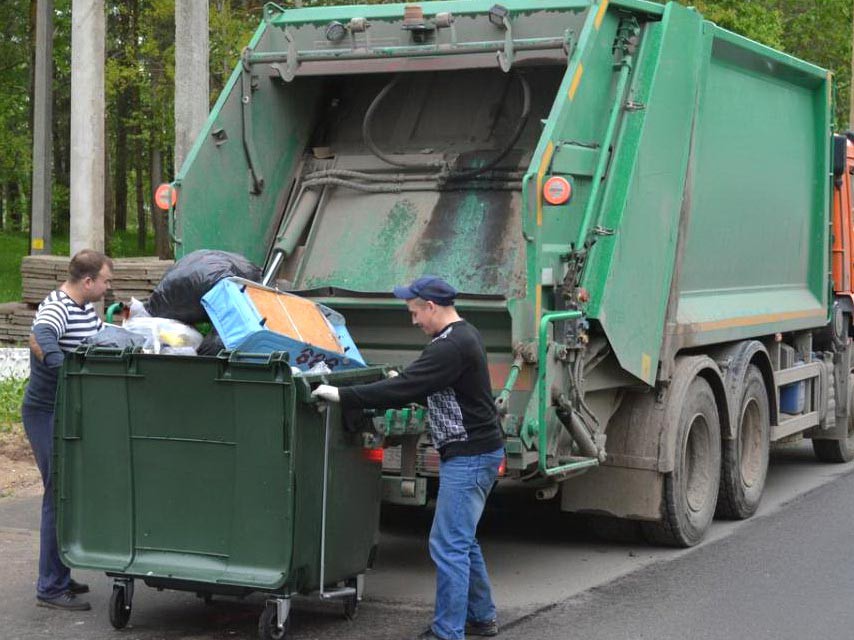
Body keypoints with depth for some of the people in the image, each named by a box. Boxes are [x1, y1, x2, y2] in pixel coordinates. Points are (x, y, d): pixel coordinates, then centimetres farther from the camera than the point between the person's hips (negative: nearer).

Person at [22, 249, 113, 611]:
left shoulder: (85, 309, 11)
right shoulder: (57, 309, -20)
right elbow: (40, 338, -41)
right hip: (48, 415, -10)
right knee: (60, 496, -7)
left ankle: (57, 577, 28)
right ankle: (51, 588, 0)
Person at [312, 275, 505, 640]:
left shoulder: (451, 347, -21)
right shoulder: (464, 336, 12)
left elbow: (401, 391, -25)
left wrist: (342, 396, -21)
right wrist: (402, 382, 26)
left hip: (469, 458, -11)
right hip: (473, 452, 11)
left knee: (448, 545, -8)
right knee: (462, 540, 19)